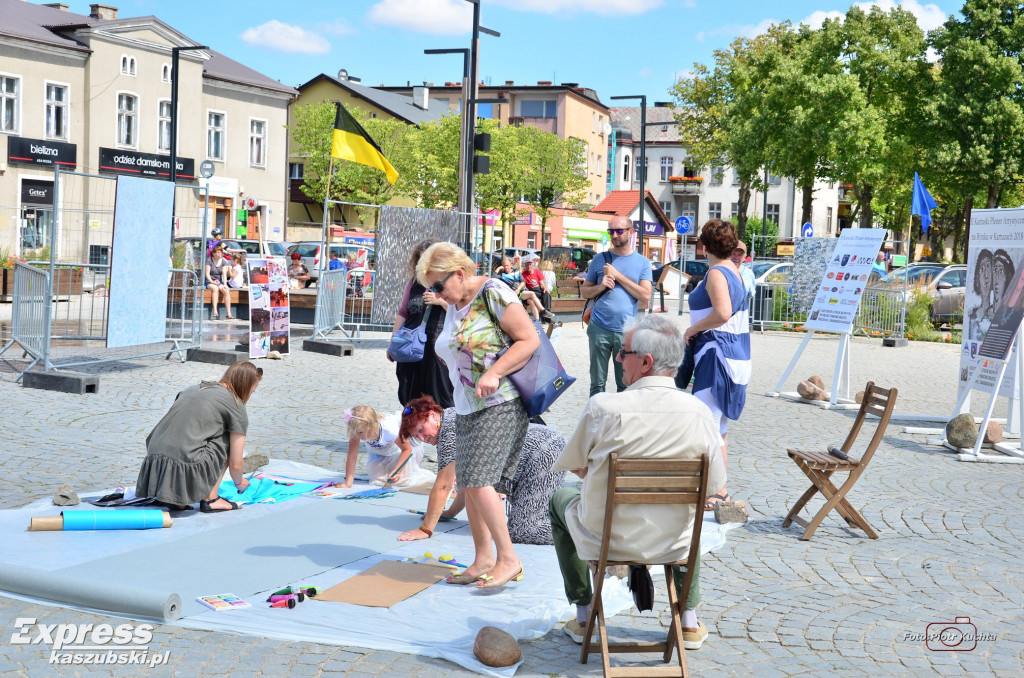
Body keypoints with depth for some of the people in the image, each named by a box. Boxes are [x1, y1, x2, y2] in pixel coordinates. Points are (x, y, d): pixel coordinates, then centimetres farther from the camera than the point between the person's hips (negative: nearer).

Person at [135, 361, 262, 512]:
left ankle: (175, 497, 16)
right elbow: (235, 464, 7)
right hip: (186, 464, -7)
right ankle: (210, 499, 11)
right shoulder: (235, 405, 6)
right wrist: (239, 483, 30)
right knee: (227, 439, 14)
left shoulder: (193, 389, 25)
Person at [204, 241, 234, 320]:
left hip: (219, 282, 3)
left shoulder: (224, 261, 8)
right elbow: (207, 273, -8)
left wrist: (225, 284, -16)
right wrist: (212, 282, -24)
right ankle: (214, 311, -42)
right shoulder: (209, 261, -2)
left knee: (226, 290, -26)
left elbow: (224, 274, 0)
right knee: (215, 288, -36)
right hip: (210, 282, -3)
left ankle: (228, 313, -30)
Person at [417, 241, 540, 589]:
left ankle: (508, 559, -4)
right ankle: (483, 560, 15)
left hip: (500, 404, -9)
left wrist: (493, 373, -23)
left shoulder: (492, 293, -11)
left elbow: (530, 339, -15)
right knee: (468, 484, 7)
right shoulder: (453, 306, 15)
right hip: (466, 408, 9)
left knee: (477, 481, -14)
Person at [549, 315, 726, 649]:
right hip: (674, 546, 3)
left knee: (560, 499, 31)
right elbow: (715, 482, -3)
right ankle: (689, 621, 39)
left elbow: (576, 467, -6)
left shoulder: (602, 407, -22)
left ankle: (583, 616, 35)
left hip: (605, 541, -2)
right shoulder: (700, 413, -15)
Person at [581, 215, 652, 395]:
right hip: (600, 329, 1)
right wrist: (600, 286, -9)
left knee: (626, 384, 5)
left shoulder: (643, 262, 5)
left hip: (627, 331, -1)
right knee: (597, 383, 4)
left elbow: (645, 296, -6)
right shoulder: (600, 259, 9)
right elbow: (584, 291, 12)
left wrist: (618, 276, -10)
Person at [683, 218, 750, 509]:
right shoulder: (734, 270, 15)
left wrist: (693, 329, -15)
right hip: (735, 352, 10)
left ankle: (718, 492, -8)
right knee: (719, 425, 16)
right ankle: (718, 487, 23)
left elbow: (723, 313, -27)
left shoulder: (716, 274, -14)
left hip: (718, 352, -10)